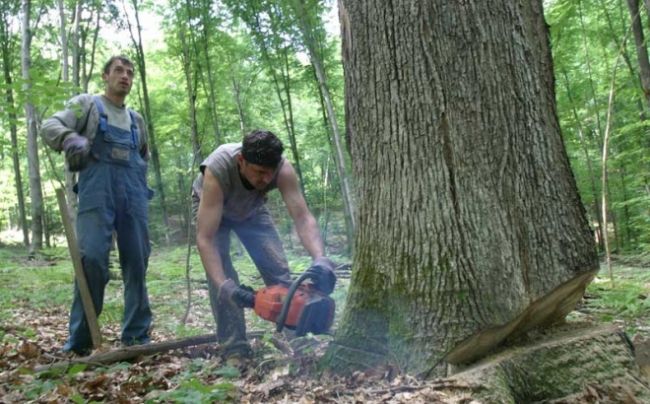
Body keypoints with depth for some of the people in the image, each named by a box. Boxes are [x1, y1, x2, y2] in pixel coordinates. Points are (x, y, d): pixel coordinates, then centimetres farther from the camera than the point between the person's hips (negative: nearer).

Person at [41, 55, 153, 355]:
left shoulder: (136, 119, 24)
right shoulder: (87, 104, 11)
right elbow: (49, 127, -4)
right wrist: (71, 138, -26)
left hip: (134, 195, 5)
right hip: (97, 192, -4)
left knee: (137, 262, 1)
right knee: (92, 259, -15)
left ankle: (137, 335, 7)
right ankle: (79, 338, -6)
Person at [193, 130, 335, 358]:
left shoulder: (282, 169, -36)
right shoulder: (217, 170, -44)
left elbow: (303, 218, -40)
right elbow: (205, 238, -45)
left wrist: (320, 258, -57)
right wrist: (223, 285, -57)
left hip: (251, 208, 3)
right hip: (210, 206, -2)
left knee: (277, 267, -8)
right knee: (219, 270, -20)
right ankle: (234, 348, -12)